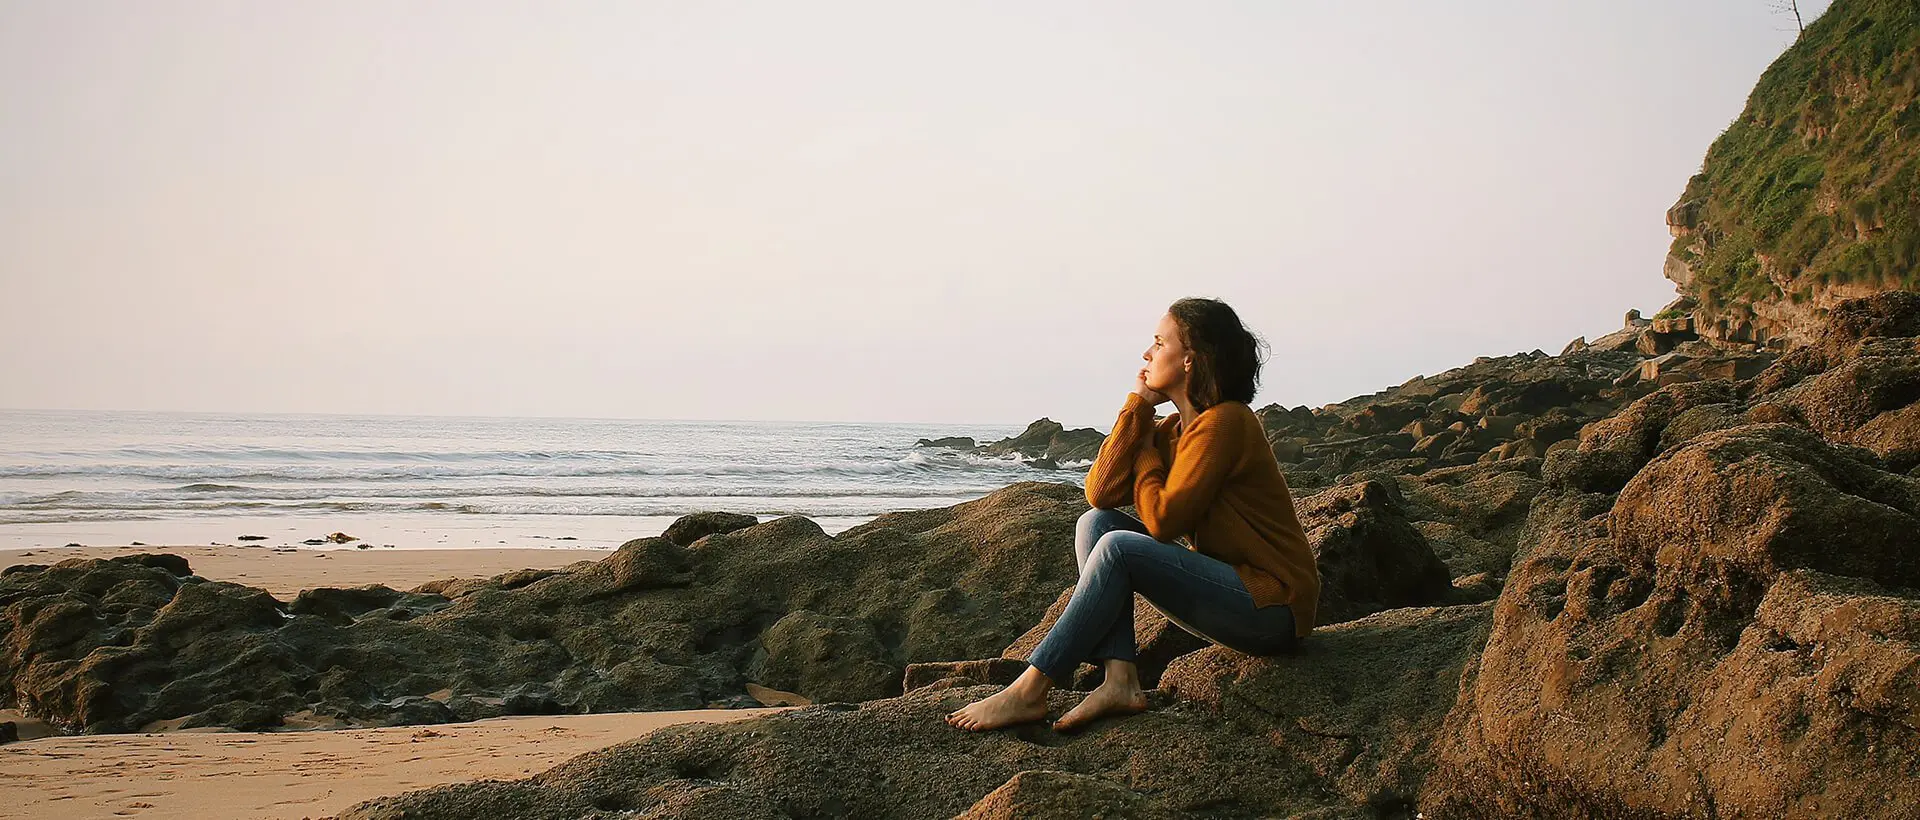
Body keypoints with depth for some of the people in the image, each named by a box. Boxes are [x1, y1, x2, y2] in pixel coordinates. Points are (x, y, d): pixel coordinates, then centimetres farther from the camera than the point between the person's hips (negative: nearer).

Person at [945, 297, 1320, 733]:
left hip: (1273, 607, -9)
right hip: (1235, 589, 9)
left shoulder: (1224, 423, -15)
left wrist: (1146, 451, -4)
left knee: (1119, 548, -24)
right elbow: (1100, 492, -1)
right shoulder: (1176, 428, 12)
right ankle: (1120, 681, -15)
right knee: (1095, 522, -1)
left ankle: (1029, 692, -20)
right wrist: (1138, 405, -2)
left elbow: (1162, 519, -21)